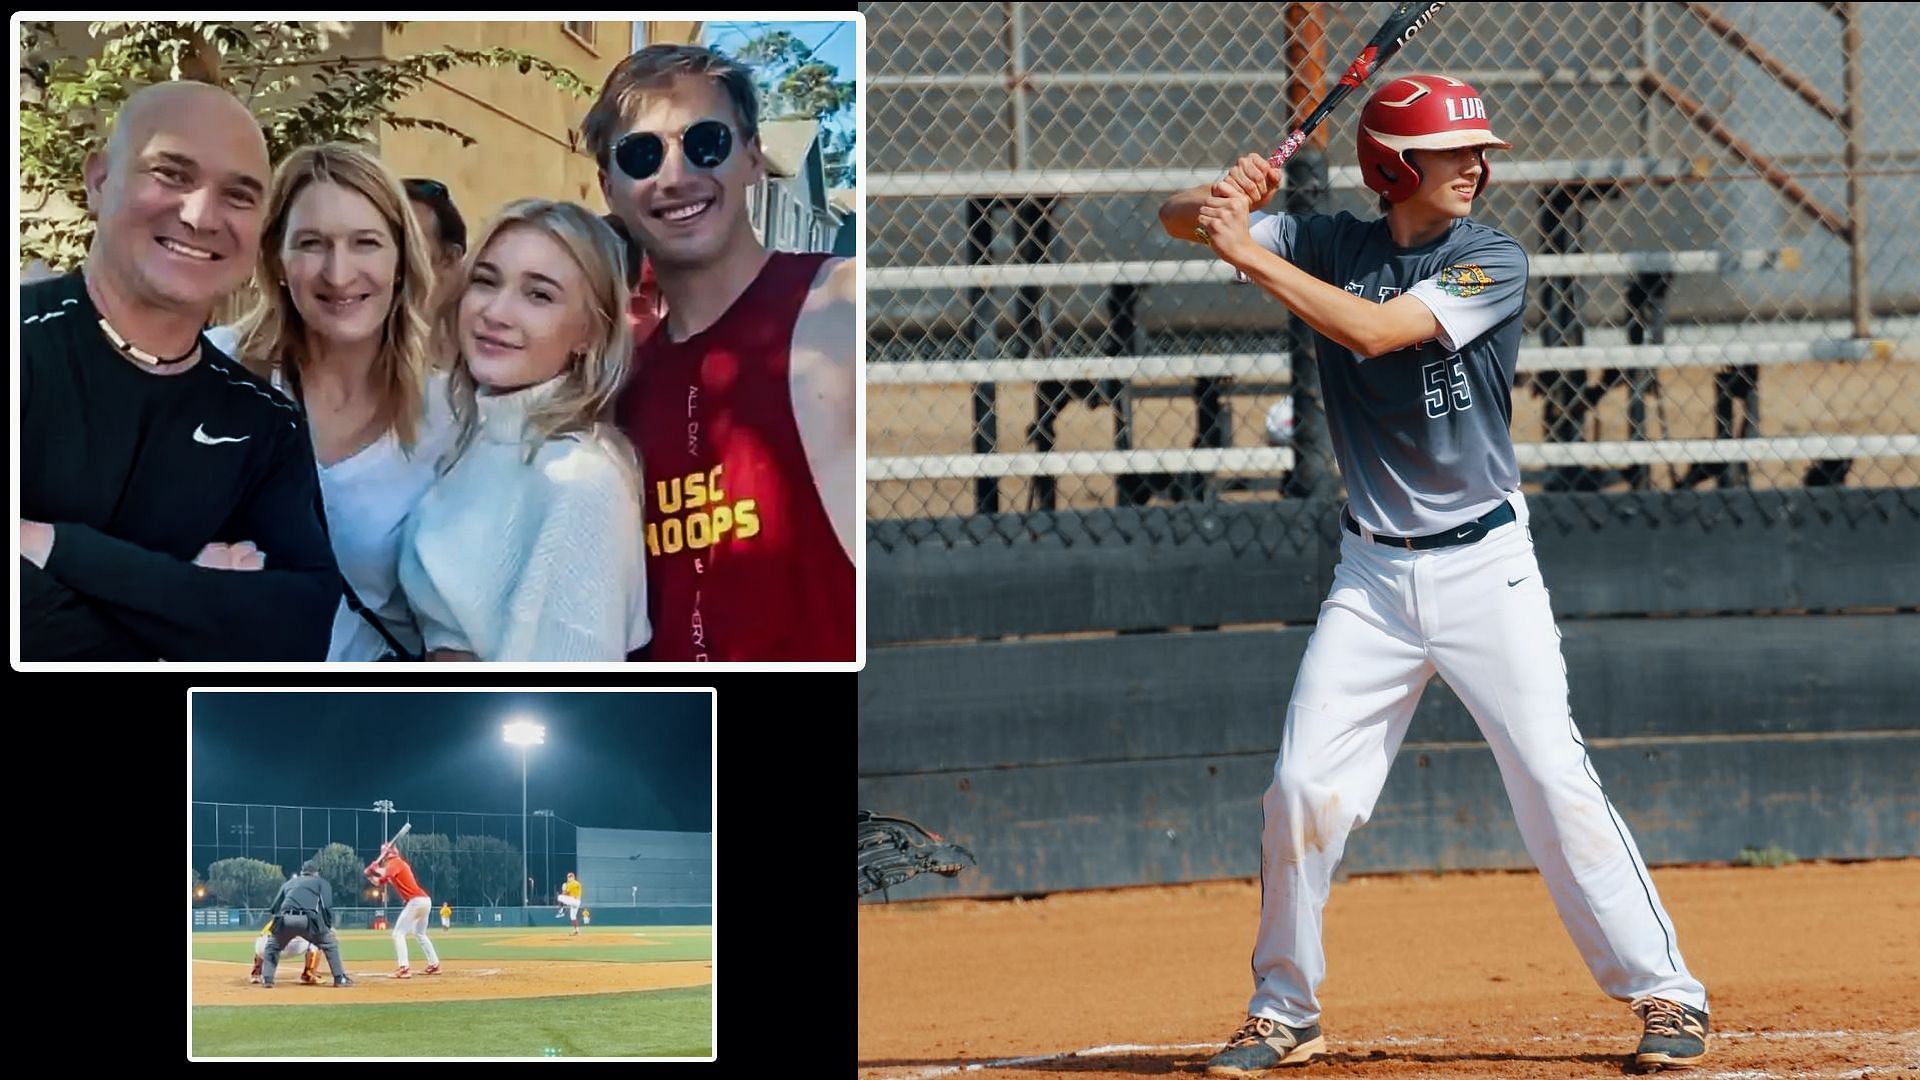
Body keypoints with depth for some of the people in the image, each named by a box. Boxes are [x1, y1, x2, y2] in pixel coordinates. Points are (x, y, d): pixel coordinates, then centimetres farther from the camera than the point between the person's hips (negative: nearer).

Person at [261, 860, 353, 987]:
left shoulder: (288, 883, 34)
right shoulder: (321, 882, 24)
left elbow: (274, 908, 26)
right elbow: (327, 907, 9)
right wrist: (328, 928, 14)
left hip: (285, 919, 2)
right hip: (308, 919, -2)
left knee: (272, 946, 27)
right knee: (330, 945, 19)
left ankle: (267, 979, 13)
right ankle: (340, 979, 15)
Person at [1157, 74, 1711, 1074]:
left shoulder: (1494, 261, -10)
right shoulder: (1334, 246, 1)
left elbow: (1376, 329, -23)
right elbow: (1181, 219, 0)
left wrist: (1251, 253, -22)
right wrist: (1222, 202, -23)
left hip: (1485, 567, -3)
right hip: (1374, 576, 3)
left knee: (1554, 781, -9)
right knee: (1304, 787, -3)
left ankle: (1663, 991, -1)